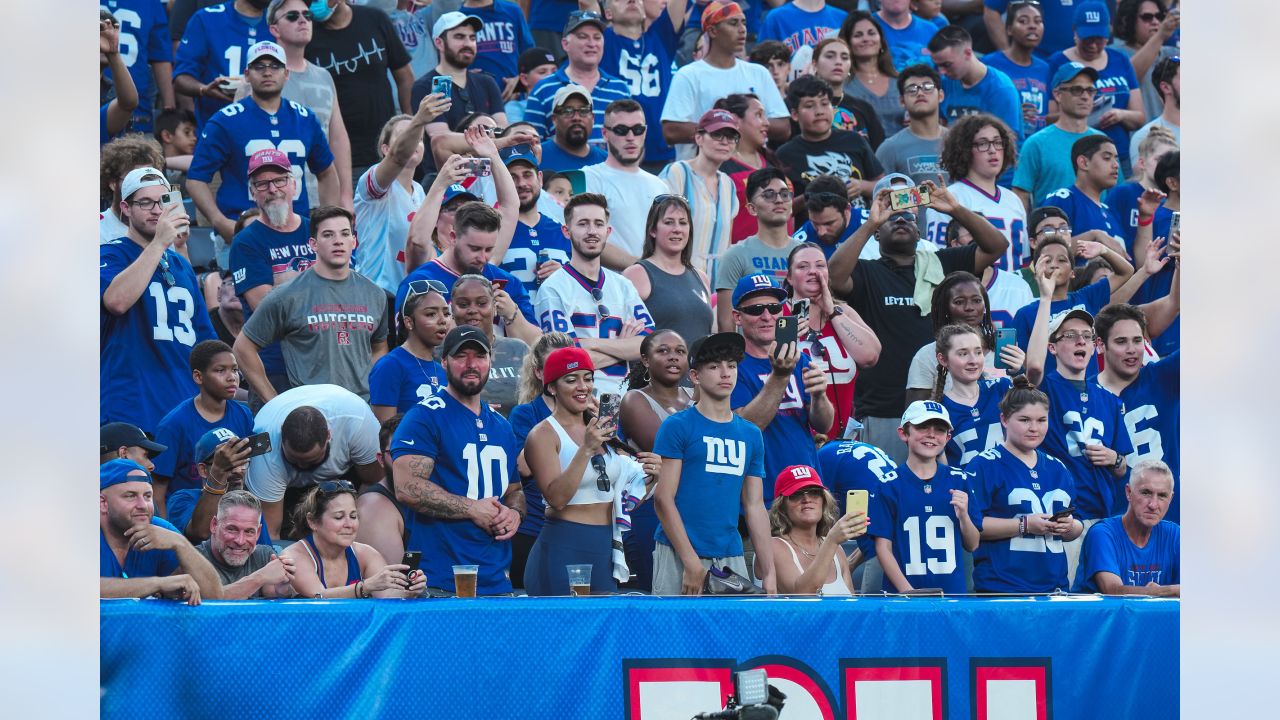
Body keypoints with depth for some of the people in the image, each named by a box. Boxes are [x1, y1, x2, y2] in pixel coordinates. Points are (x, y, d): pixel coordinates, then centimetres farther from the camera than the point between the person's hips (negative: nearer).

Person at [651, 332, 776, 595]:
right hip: (678, 554, -5)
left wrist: (769, 573, 7)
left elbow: (755, 506, 15)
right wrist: (692, 562, -13)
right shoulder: (677, 426, -1)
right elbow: (663, 498, -6)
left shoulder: (751, 435, 14)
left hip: (731, 557, 5)